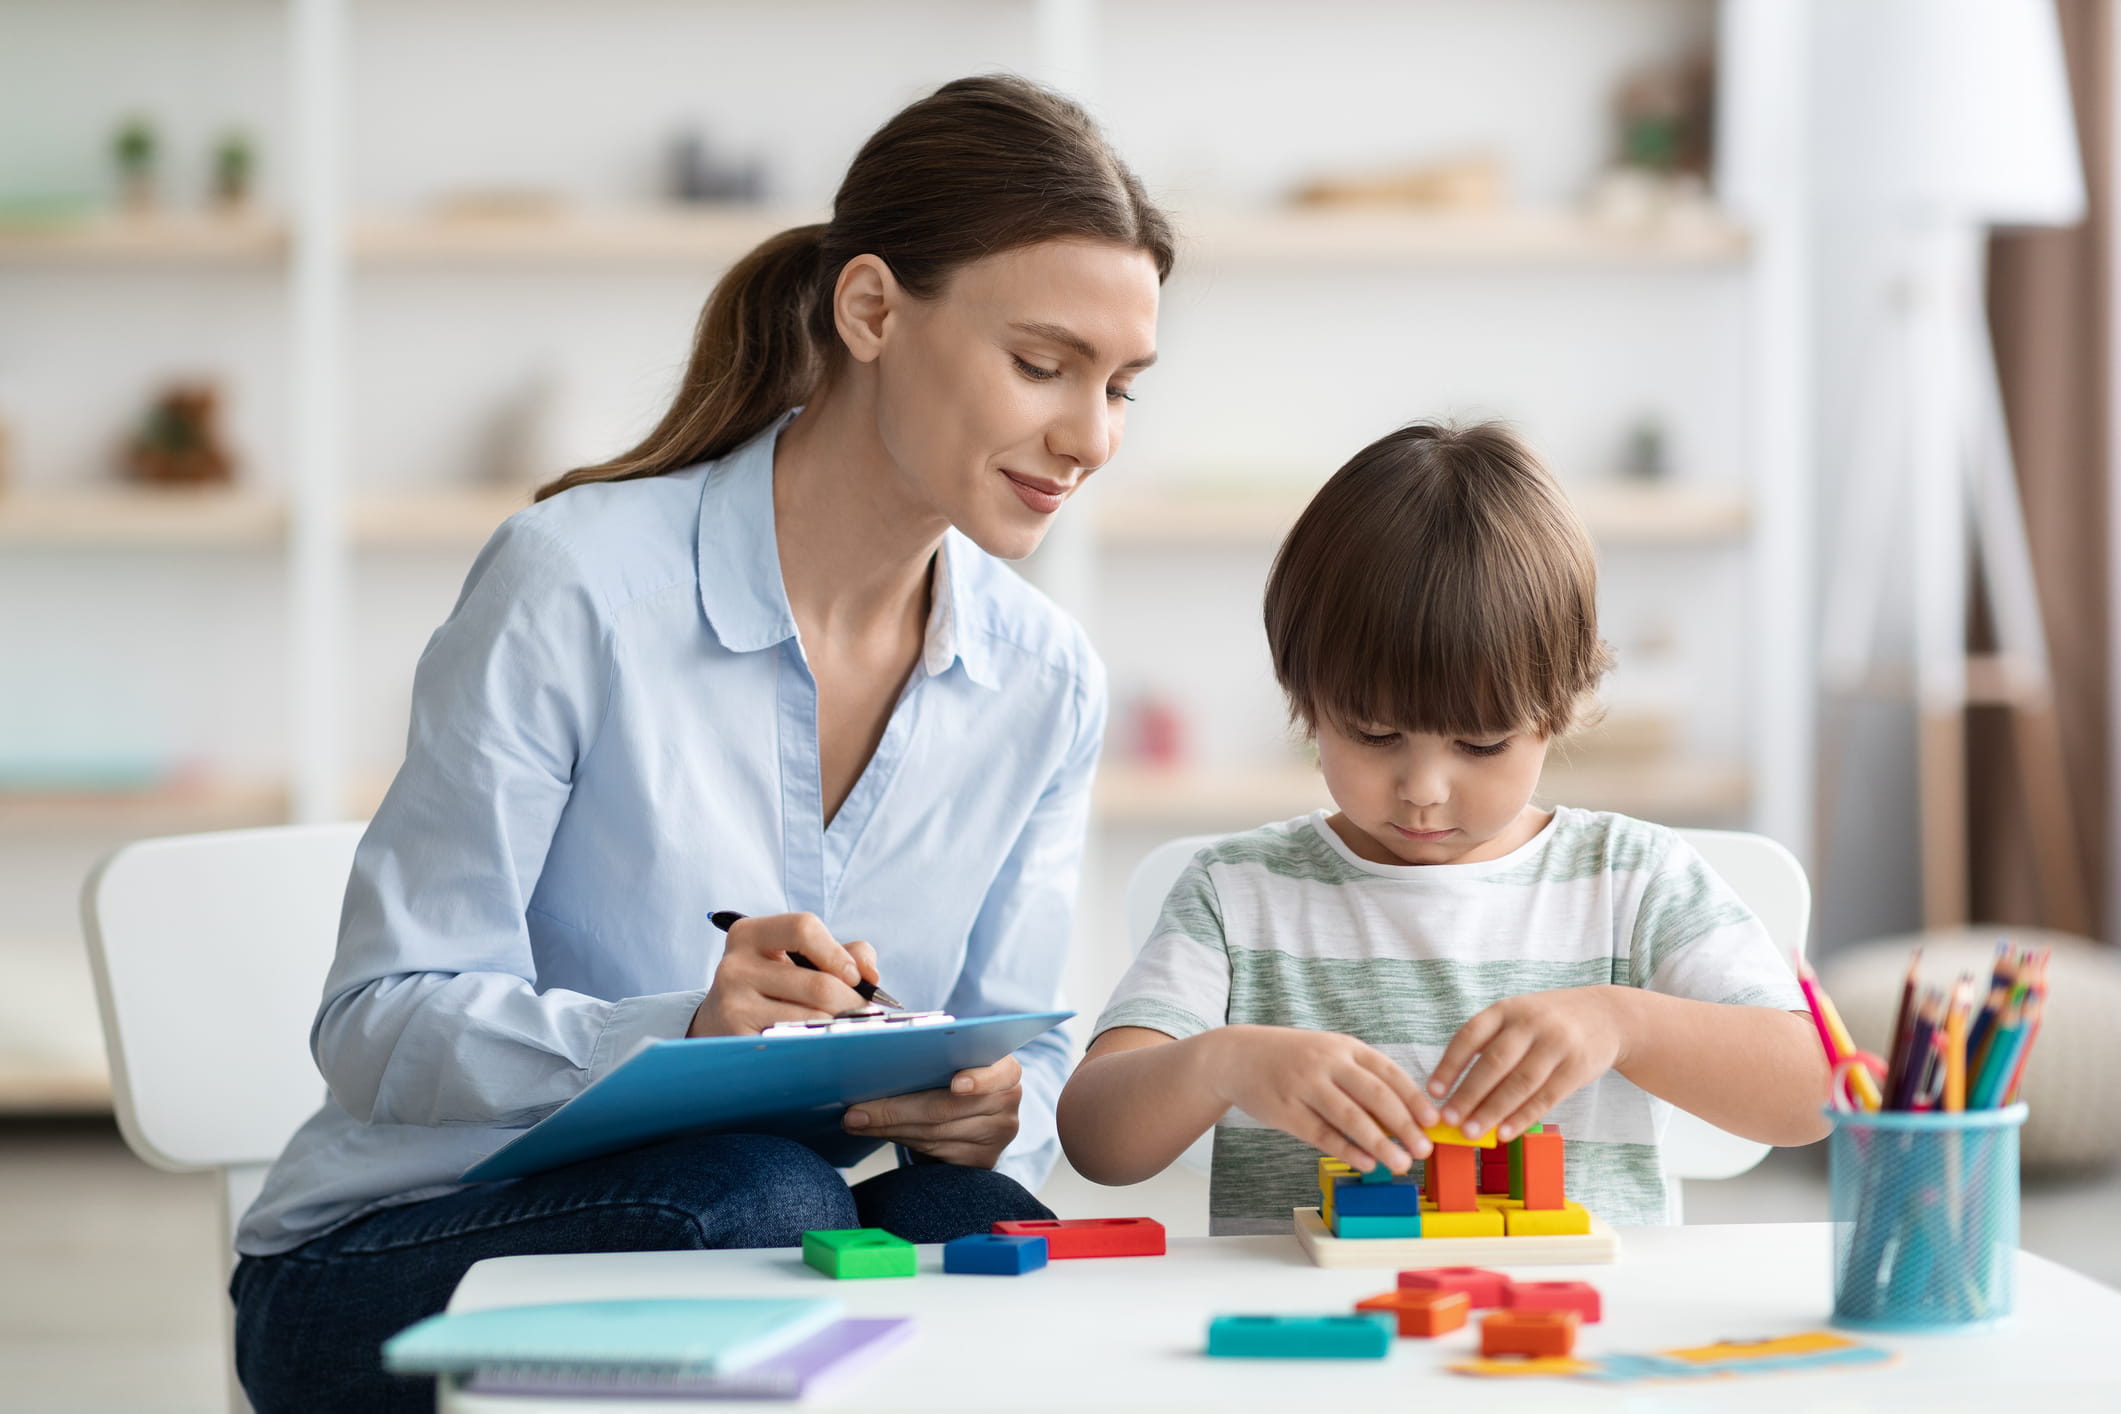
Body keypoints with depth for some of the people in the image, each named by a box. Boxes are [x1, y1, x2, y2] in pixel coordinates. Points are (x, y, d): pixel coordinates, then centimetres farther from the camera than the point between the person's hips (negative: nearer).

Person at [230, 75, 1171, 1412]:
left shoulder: (1046, 682, 2)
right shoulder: (573, 584, -16)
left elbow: (1018, 1054, 6)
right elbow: (381, 1024, -16)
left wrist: (994, 1113, -20)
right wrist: (681, 1038, -34)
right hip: (386, 1273, -4)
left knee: (977, 1227, -29)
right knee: (756, 1203, -34)